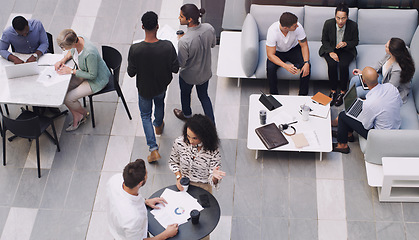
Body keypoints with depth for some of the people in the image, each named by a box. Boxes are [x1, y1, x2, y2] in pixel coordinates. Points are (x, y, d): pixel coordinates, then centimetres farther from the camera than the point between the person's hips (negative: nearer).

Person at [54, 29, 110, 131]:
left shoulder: (90, 53, -38)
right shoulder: (77, 40, -14)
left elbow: (92, 75, -25)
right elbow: (71, 52, 12)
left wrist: (71, 71, -20)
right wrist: (62, 60, -7)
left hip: (97, 80, -8)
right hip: (84, 72, 8)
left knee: (67, 98, -11)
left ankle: (84, 114, 21)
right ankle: (76, 116, 15)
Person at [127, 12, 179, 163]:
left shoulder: (135, 49, -31)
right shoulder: (167, 46, -29)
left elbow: (131, 73, -19)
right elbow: (175, 69, -17)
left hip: (144, 88, -2)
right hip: (161, 85, 2)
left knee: (146, 115, 20)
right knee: (160, 104, 35)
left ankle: (154, 150, 15)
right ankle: (158, 126, 64)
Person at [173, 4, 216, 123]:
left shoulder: (184, 41, -39)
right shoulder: (209, 28, -22)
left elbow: (181, 63, -24)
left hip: (189, 75, -4)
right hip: (205, 72, 4)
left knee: (185, 94, 29)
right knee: (204, 96, 28)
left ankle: (186, 115, 58)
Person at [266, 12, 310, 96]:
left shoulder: (298, 27, -27)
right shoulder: (272, 31, -33)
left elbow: (304, 46, -14)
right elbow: (270, 55, -29)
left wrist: (306, 63, -30)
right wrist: (286, 66, -42)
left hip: (293, 48, 2)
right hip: (278, 52, -2)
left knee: (306, 67, -24)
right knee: (270, 68, -30)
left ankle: (303, 94, -6)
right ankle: (274, 94, -8)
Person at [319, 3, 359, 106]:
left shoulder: (353, 25, -16)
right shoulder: (328, 23, -15)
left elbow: (355, 41, -1)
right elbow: (324, 40, -2)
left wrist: (346, 43, -22)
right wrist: (331, 52, -17)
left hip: (346, 50, 0)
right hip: (330, 49, 1)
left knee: (343, 65, -30)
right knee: (332, 64, -29)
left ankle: (343, 92, -11)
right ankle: (333, 91, -12)